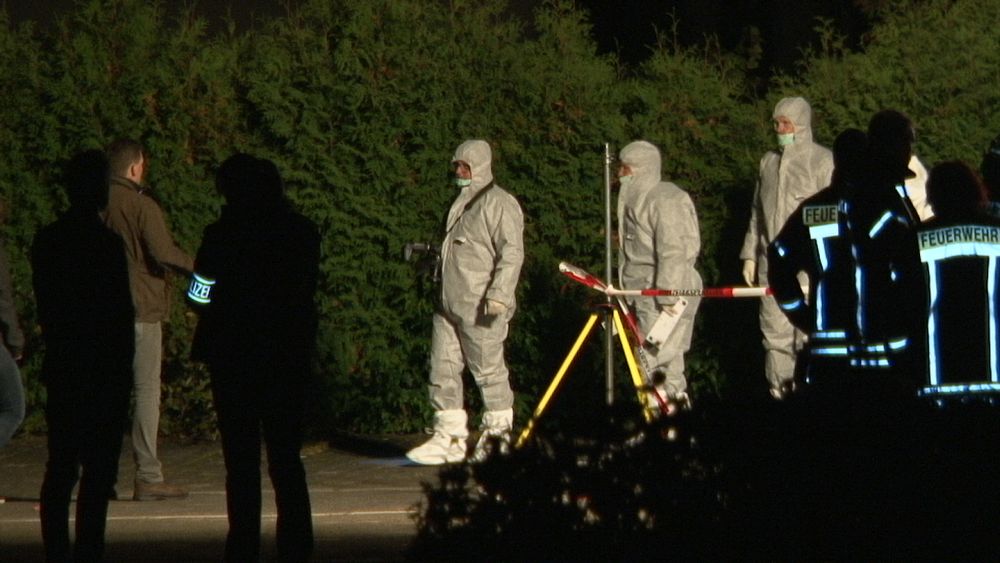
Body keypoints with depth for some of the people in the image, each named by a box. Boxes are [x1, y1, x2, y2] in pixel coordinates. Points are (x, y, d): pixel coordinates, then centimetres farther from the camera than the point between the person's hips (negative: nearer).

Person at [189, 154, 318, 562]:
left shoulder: (224, 235, -12)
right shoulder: (303, 232, 2)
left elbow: (199, 295, -7)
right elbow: (306, 288, 10)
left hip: (236, 356, -4)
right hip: (290, 355, 4)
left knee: (242, 459, 2)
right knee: (286, 456, 12)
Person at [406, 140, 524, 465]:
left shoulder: (498, 204, -8)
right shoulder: (462, 203, 21)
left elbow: (511, 253, -16)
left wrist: (499, 294, -23)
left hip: (481, 308, -9)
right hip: (450, 304, 9)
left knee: (488, 371, -3)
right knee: (443, 369, 5)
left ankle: (498, 435, 6)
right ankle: (449, 437, 7)